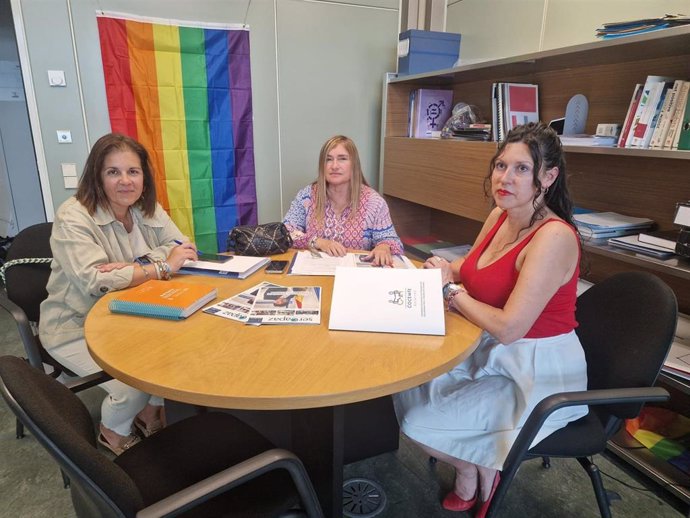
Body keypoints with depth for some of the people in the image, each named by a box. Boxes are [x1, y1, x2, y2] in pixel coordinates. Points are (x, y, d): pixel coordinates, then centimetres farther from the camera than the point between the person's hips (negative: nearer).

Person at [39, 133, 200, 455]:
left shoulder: (148, 209, -1)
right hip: (78, 327, -5)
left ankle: (150, 412, 14)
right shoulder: (72, 217, -19)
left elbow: (182, 248, -7)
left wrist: (133, 266, -23)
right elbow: (95, 282, -31)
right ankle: (113, 432, 14)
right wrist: (162, 266, -30)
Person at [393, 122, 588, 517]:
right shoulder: (500, 216, 0)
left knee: (418, 423, -11)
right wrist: (447, 270, -7)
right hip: (492, 351, 8)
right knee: (408, 388, 5)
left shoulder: (554, 237, -26)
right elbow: (475, 271, 17)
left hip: (537, 371, -8)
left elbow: (508, 328, -30)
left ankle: (482, 470, 22)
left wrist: (454, 294, -15)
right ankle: (469, 472, 24)